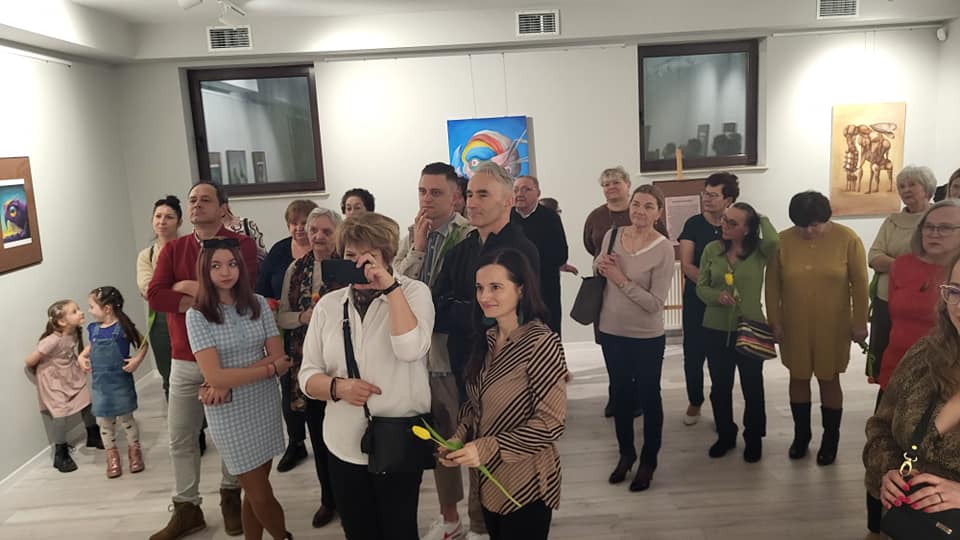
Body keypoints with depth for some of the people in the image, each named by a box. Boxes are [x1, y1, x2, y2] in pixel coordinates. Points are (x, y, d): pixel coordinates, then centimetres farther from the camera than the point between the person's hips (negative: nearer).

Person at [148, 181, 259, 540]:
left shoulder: (242, 245, -7)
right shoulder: (172, 249, 5)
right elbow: (155, 296, -9)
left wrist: (187, 287, -14)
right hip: (184, 360, 4)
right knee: (181, 437, 10)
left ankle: (231, 497, 33)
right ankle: (187, 508, 26)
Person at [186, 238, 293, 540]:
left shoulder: (258, 304, 0)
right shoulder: (197, 315, -10)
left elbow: (279, 357, -5)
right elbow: (214, 376, -17)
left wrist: (230, 383, -16)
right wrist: (270, 368, -13)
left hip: (265, 406, 3)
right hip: (230, 414, -3)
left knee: (254, 492, 14)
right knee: (261, 495, 6)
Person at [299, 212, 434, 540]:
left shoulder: (414, 292, -6)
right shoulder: (328, 304, 4)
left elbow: (410, 349, -25)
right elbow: (308, 376, 4)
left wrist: (390, 287, -22)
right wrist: (338, 387, -16)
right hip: (344, 445, 4)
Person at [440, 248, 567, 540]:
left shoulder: (541, 342, -21)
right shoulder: (486, 339, 2)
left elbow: (551, 423, -21)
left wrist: (489, 448, -23)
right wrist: (459, 438, -7)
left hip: (524, 485, -7)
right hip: (487, 478, 7)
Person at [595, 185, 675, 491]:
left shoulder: (663, 249, -16)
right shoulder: (612, 236, -2)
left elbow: (655, 303, -21)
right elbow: (598, 278, 11)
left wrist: (621, 278, -24)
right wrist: (600, 268, -10)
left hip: (647, 338, -4)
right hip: (611, 332, 4)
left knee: (648, 397, 12)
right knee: (620, 394, 19)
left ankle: (648, 461, 31)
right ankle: (625, 453, 39)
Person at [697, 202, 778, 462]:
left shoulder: (759, 251, -8)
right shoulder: (711, 249, -2)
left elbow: (773, 242, -32)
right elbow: (701, 287, 2)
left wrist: (761, 219, -14)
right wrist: (717, 296, -20)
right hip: (716, 329, 2)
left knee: (752, 387, 12)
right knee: (720, 386, 14)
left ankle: (754, 439, 32)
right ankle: (725, 435, 34)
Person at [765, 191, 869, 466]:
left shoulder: (847, 238, -11)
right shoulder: (782, 240, -8)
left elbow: (859, 284, -5)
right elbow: (772, 284, -1)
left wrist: (859, 322, -3)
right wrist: (775, 321, 0)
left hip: (832, 326, -1)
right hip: (794, 325, 2)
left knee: (829, 379, 10)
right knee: (798, 378, 13)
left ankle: (830, 438, 28)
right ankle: (801, 433, 32)